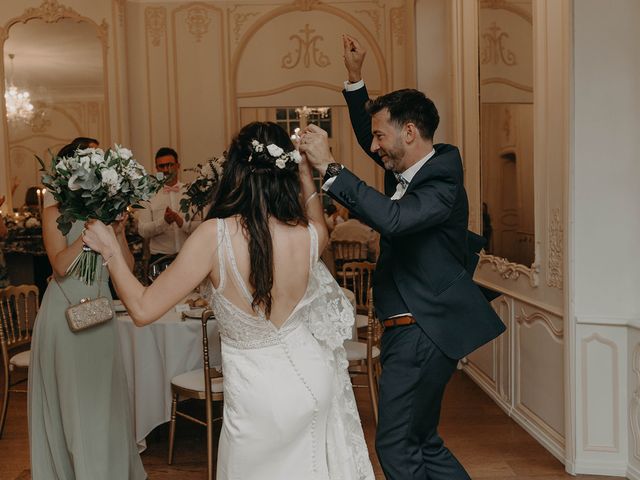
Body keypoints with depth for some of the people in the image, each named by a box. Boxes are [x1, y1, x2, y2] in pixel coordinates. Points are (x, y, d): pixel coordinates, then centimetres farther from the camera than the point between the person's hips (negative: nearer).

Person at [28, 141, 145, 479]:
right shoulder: (56, 211, -5)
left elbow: (127, 267, 1)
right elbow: (61, 265, -19)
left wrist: (118, 232, -13)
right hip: (66, 314, -4)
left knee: (104, 396, 12)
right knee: (70, 398, 6)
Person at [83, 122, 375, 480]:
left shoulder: (214, 236, -26)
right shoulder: (308, 235, -15)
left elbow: (143, 309, -17)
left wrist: (110, 250, -4)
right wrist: (305, 170, 12)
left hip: (259, 396, -3)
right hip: (313, 378, 3)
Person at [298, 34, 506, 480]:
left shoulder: (442, 184, -18)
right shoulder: (408, 168, 9)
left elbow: (393, 218, -37)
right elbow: (369, 135, 26)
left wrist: (329, 166, -33)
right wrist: (355, 77, 18)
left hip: (422, 331, -10)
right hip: (414, 328, 10)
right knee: (421, 441, 18)